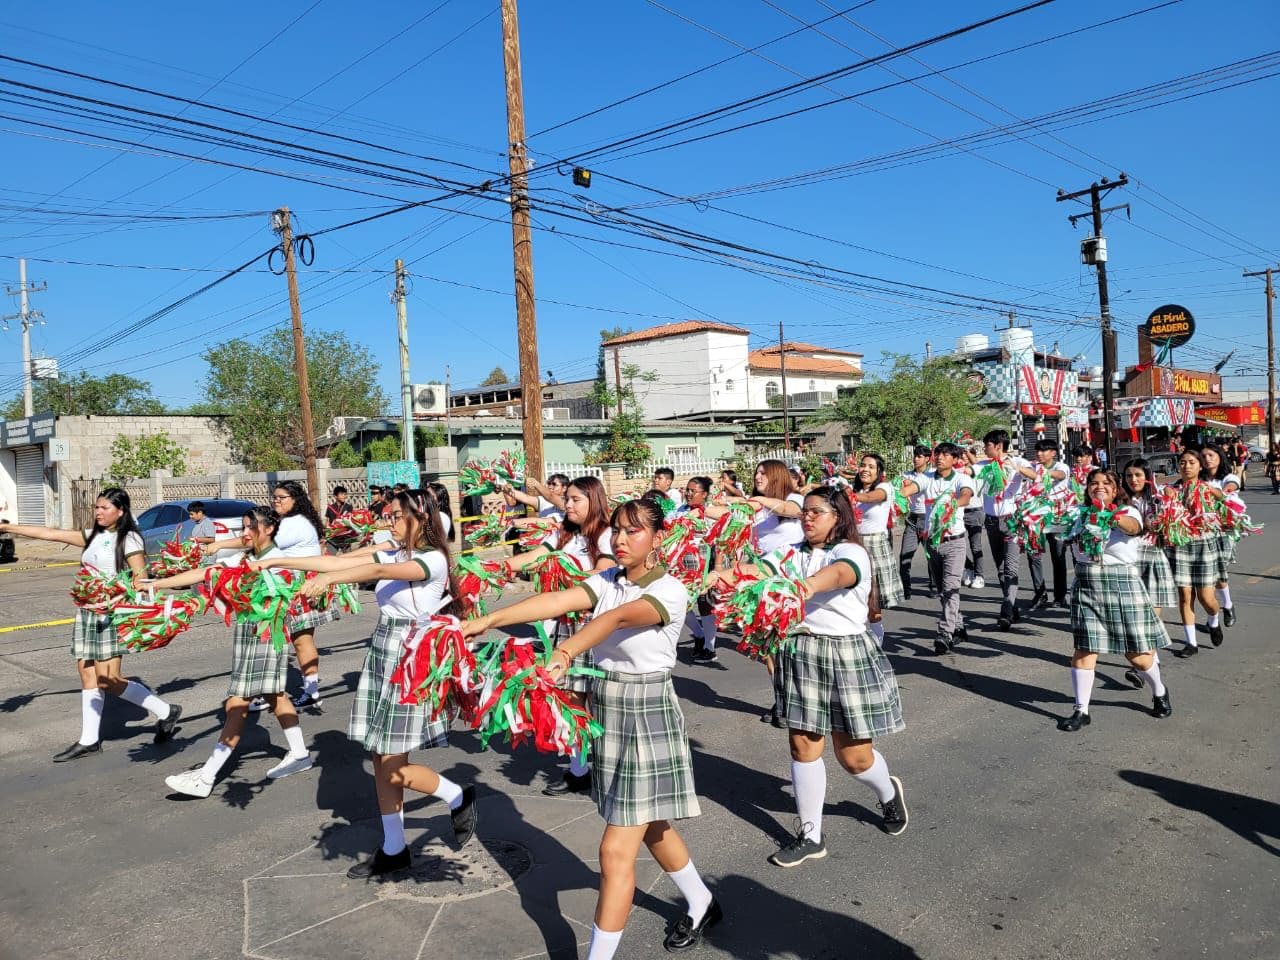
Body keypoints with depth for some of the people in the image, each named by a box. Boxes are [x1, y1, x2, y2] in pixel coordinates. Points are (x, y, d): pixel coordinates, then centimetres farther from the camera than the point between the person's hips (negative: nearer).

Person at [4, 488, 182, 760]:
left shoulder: (129, 539, -8)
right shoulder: (92, 536, 12)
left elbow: (141, 580, -12)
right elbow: (50, 533, 13)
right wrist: (7, 527, 10)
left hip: (113, 613, -7)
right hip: (87, 612, 7)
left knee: (108, 681, -9)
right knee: (87, 674, 9)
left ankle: (165, 712, 4)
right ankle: (89, 740, 17)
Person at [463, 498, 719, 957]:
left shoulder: (670, 591, -18)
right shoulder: (606, 581, 0)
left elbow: (617, 618, -37)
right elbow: (555, 601, -15)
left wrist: (566, 652, -54)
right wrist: (489, 619, -29)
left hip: (647, 717, -7)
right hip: (605, 712, 7)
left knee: (616, 850, -6)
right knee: (651, 827, 24)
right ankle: (702, 906, 48)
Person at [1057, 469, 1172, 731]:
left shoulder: (1127, 511, -4)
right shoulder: (1080, 512, 7)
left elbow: (1133, 527, -26)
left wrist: (1114, 517, -48)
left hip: (1123, 585, -2)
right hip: (1086, 587, 2)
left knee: (1136, 652, 8)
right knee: (1083, 649, 0)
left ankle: (1159, 692, 38)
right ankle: (1081, 711, 10)